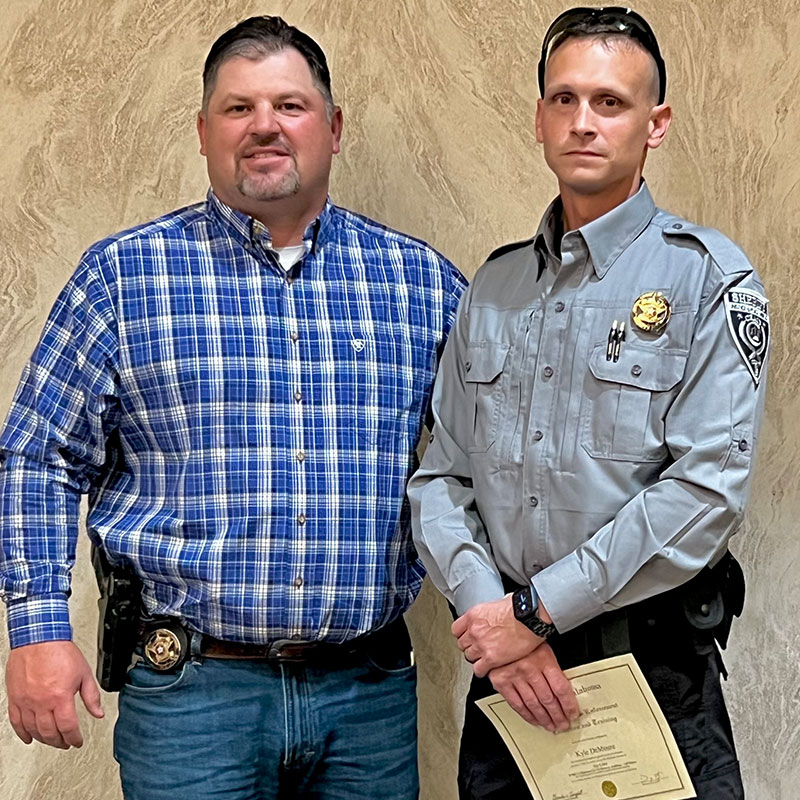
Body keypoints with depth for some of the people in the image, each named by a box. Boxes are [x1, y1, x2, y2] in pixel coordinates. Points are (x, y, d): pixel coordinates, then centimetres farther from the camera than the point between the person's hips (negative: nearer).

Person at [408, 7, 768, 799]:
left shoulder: (707, 277, -6)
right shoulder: (494, 286, 9)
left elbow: (708, 490, -16)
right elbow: (440, 477, 6)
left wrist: (536, 608, -16)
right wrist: (489, 610, -11)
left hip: (654, 672, -4)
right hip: (505, 675, 4)